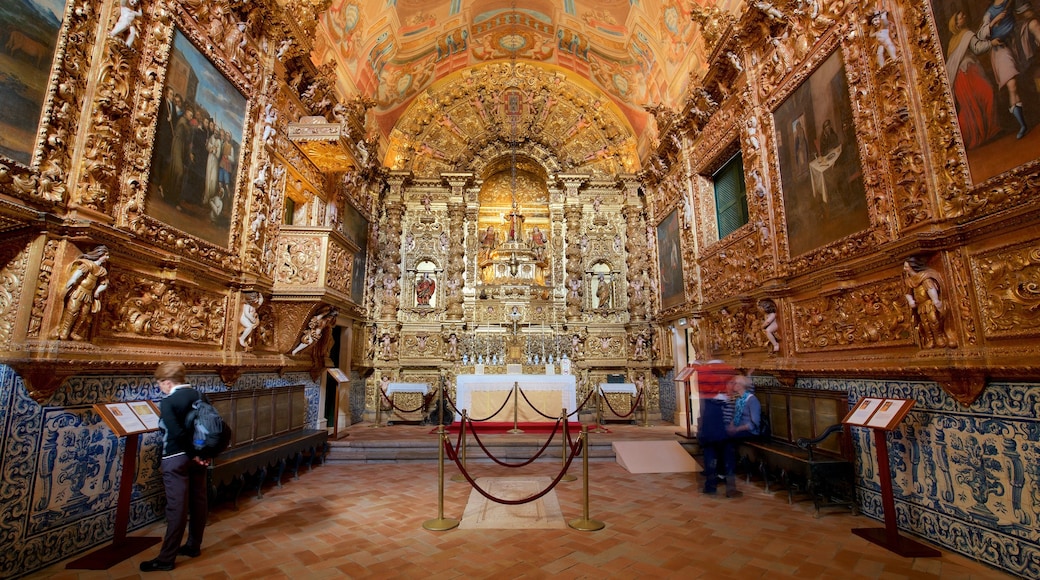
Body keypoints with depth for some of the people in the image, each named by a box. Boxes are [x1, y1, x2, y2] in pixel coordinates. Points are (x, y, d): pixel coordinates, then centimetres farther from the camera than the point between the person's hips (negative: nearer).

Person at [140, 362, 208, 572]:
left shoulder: (168, 402, -15)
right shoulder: (199, 395, 4)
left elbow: (177, 433, -23)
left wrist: (192, 454, -13)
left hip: (176, 459, -7)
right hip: (199, 455, 7)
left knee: (176, 507, -1)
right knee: (198, 501, 13)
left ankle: (166, 558, 10)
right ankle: (194, 545, 27)